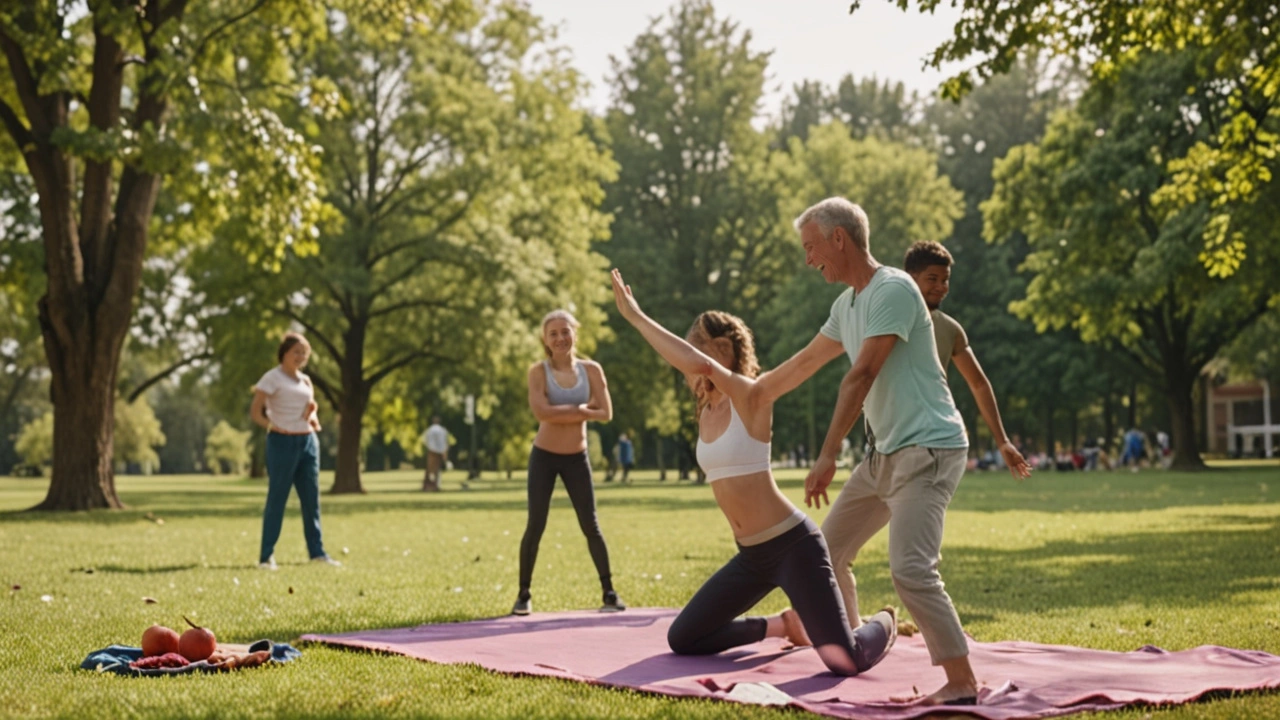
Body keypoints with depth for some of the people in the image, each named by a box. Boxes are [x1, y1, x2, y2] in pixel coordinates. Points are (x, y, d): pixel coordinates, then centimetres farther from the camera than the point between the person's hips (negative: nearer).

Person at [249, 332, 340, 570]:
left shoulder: (305, 380, 14)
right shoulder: (272, 378, -5)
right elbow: (255, 411, -8)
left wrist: (313, 417, 1)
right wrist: (272, 426, -20)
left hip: (307, 441, 7)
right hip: (283, 442, -6)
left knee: (312, 499, 8)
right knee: (276, 499, -4)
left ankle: (317, 552, 14)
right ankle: (266, 556, 1)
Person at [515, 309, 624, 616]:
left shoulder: (591, 369, -2)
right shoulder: (538, 371, -8)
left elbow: (605, 413, -10)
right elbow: (542, 411, -23)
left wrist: (565, 412, -15)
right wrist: (581, 409, -19)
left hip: (577, 458, 2)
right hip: (544, 456, -2)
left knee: (591, 527, 4)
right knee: (535, 526, -3)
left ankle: (609, 593, 12)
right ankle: (524, 594, 8)